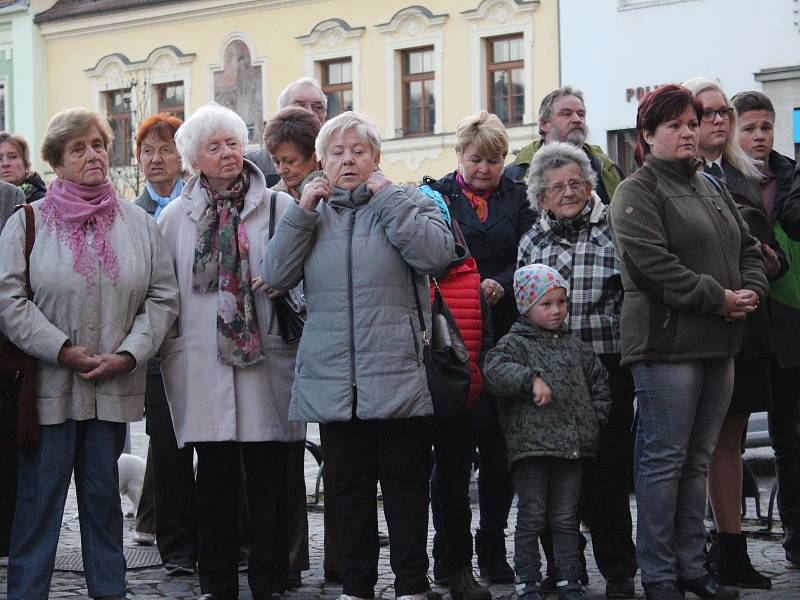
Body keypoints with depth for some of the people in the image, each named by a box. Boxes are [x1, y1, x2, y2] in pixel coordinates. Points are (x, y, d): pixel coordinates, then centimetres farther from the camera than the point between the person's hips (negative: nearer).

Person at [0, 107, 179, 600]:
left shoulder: (139, 224, 7)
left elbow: (163, 296, 6)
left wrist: (129, 354, -7)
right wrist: (62, 350, -14)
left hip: (114, 387, 3)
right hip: (49, 386, -3)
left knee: (104, 494, 12)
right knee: (40, 497, 0)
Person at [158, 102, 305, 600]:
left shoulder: (279, 207, 3)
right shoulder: (177, 215, 10)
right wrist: (169, 347, 6)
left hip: (265, 355, -1)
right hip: (203, 363, 2)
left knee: (268, 478, 1)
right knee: (215, 476, 6)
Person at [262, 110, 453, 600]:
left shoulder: (408, 204, 5)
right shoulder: (312, 214, 14)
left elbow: (438, 254, -14)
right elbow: (276, 275, 2)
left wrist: (386, 198, -10)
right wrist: (302, 212, -5)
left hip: (399, 378, -3)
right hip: (334, 382, 3)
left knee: (406, 483, 2)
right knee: (351, 488, 10)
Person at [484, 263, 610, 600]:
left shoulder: (576, 348, 16)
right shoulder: (515, 343, -1)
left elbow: (599, 385, 23)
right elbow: (495, 369, -21)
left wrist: (593, 421, 10)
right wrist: (532, 379, -31)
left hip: (572, 446, 5)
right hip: (531, 444, -5)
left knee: (566, 518, 10)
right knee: (532, 516, 0)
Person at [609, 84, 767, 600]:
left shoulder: (711, 188, 19)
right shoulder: (638, 192, -6)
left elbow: (748, 247, 21)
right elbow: (653, 262, -17)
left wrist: (751, 289, 0)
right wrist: (718, 297, -16)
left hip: (718, 344, 8)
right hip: (667, 340, -8)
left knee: (698, 460, 11)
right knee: (666, 459, -5)